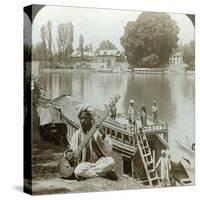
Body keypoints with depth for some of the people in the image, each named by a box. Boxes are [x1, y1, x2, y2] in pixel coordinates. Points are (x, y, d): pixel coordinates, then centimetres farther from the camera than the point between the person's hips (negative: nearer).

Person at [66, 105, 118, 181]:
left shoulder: (98, 132, 3)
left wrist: (104, 136, -17)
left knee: (110, 161, -31)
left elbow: (109, 151, -4)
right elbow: (73, 155, 0)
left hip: (99, 162, 0)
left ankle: (87, 174, -21)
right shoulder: (77, 134, 3)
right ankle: (105, 173, -20)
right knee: (78, 170, -35)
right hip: (85, 164, 0)